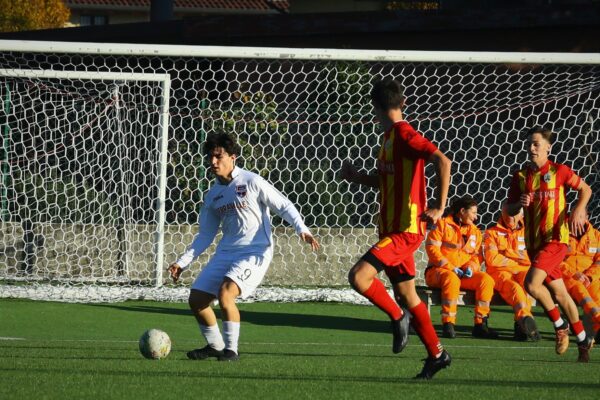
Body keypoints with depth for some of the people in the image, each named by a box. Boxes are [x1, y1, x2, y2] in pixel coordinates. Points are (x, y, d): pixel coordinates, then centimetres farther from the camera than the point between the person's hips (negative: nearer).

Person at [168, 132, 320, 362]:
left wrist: (302, 230, -19)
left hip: (255, 251, -7)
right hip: (226, 252, 7)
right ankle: (215, 346, 20)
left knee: (225, 293, -27)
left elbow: (284, 206, -4)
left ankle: (231, 349, -12)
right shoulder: (213, 194, 12)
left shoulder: (251, 182, -6)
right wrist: (182, 263, 12)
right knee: (196, 299, -1)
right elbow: (206, 235, 19)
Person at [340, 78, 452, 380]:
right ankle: (436, 354, 22)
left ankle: (397, 316, -1)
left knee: (359, 276, -21)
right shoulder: (389, 136, 15)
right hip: (392, 229, 10)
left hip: (406, 229, -10)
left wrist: (439, 207, -26)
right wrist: (357, 177, 15)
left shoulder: (404, 135, -15)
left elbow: (443, 161, -26)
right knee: (405, 293, 14)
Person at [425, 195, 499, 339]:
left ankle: (480, 324, -21)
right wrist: (450, 268, -16)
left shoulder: (475, 231, 17)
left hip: (464, 274, 5)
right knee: (452, 279, -40)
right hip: (438, 271, -5)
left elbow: (477, 255, 14)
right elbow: (432, 248, -8)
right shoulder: (443, 224, 1)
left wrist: (471, 267, -11)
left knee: (486, 279, -21)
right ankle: (448, 324, -36)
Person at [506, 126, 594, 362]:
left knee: (531, 283, -22)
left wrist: (578, 211, -9)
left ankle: (560, 325, -1)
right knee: (558, 292, 10)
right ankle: (583, 340, 22)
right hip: (533, 241, 5)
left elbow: (585, 189, 7)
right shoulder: (521, 176, 6)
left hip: (555, 238, -5)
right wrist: (520, 205, -11)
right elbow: (509, 210, 11)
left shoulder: (559, 171, -5)